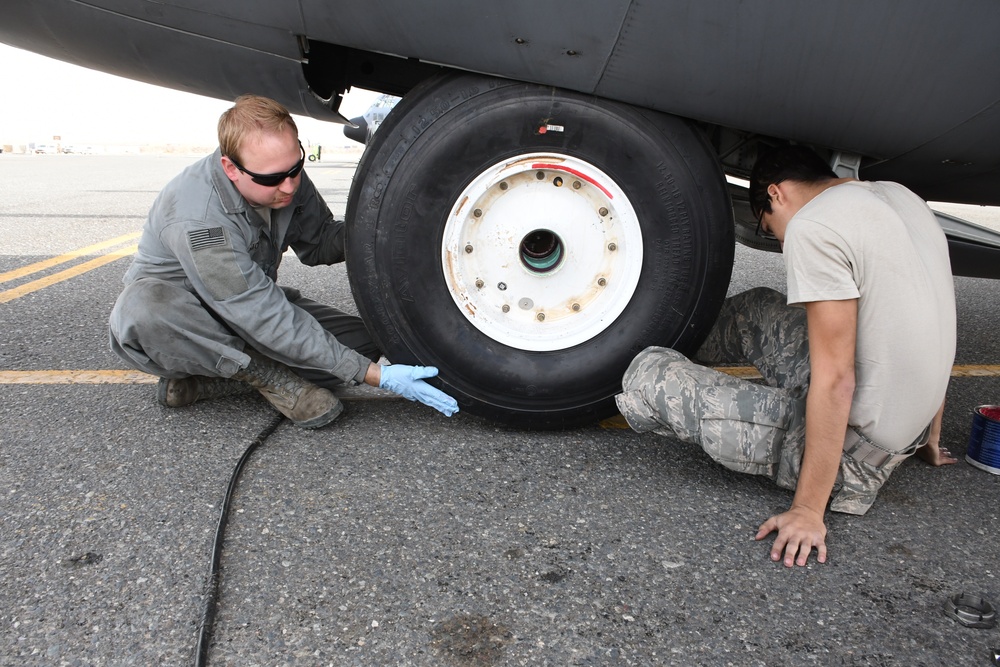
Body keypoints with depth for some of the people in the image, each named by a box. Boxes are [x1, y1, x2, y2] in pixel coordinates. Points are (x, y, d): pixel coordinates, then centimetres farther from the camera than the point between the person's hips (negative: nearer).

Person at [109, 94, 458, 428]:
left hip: (253, 305, 6)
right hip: (181, 314, -6)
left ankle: (201, 380, -13)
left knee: (364, 340, -13)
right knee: (141, 310, -41)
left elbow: (316, 243, 2)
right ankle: (271, 378, -21)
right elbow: (270, 322, -36)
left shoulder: (286, 177, -15)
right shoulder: (198, 220, -35)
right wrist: (376, 376, -38)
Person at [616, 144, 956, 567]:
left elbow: (835, 381, -21)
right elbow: (934, 332, 16)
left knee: (649, 375, -5)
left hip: (850, 452, -9)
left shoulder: (812, 226, -17)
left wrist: (808, 510, -16)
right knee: (756, 310, 23)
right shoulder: (899, 196, 9)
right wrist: (928, 440, 27)